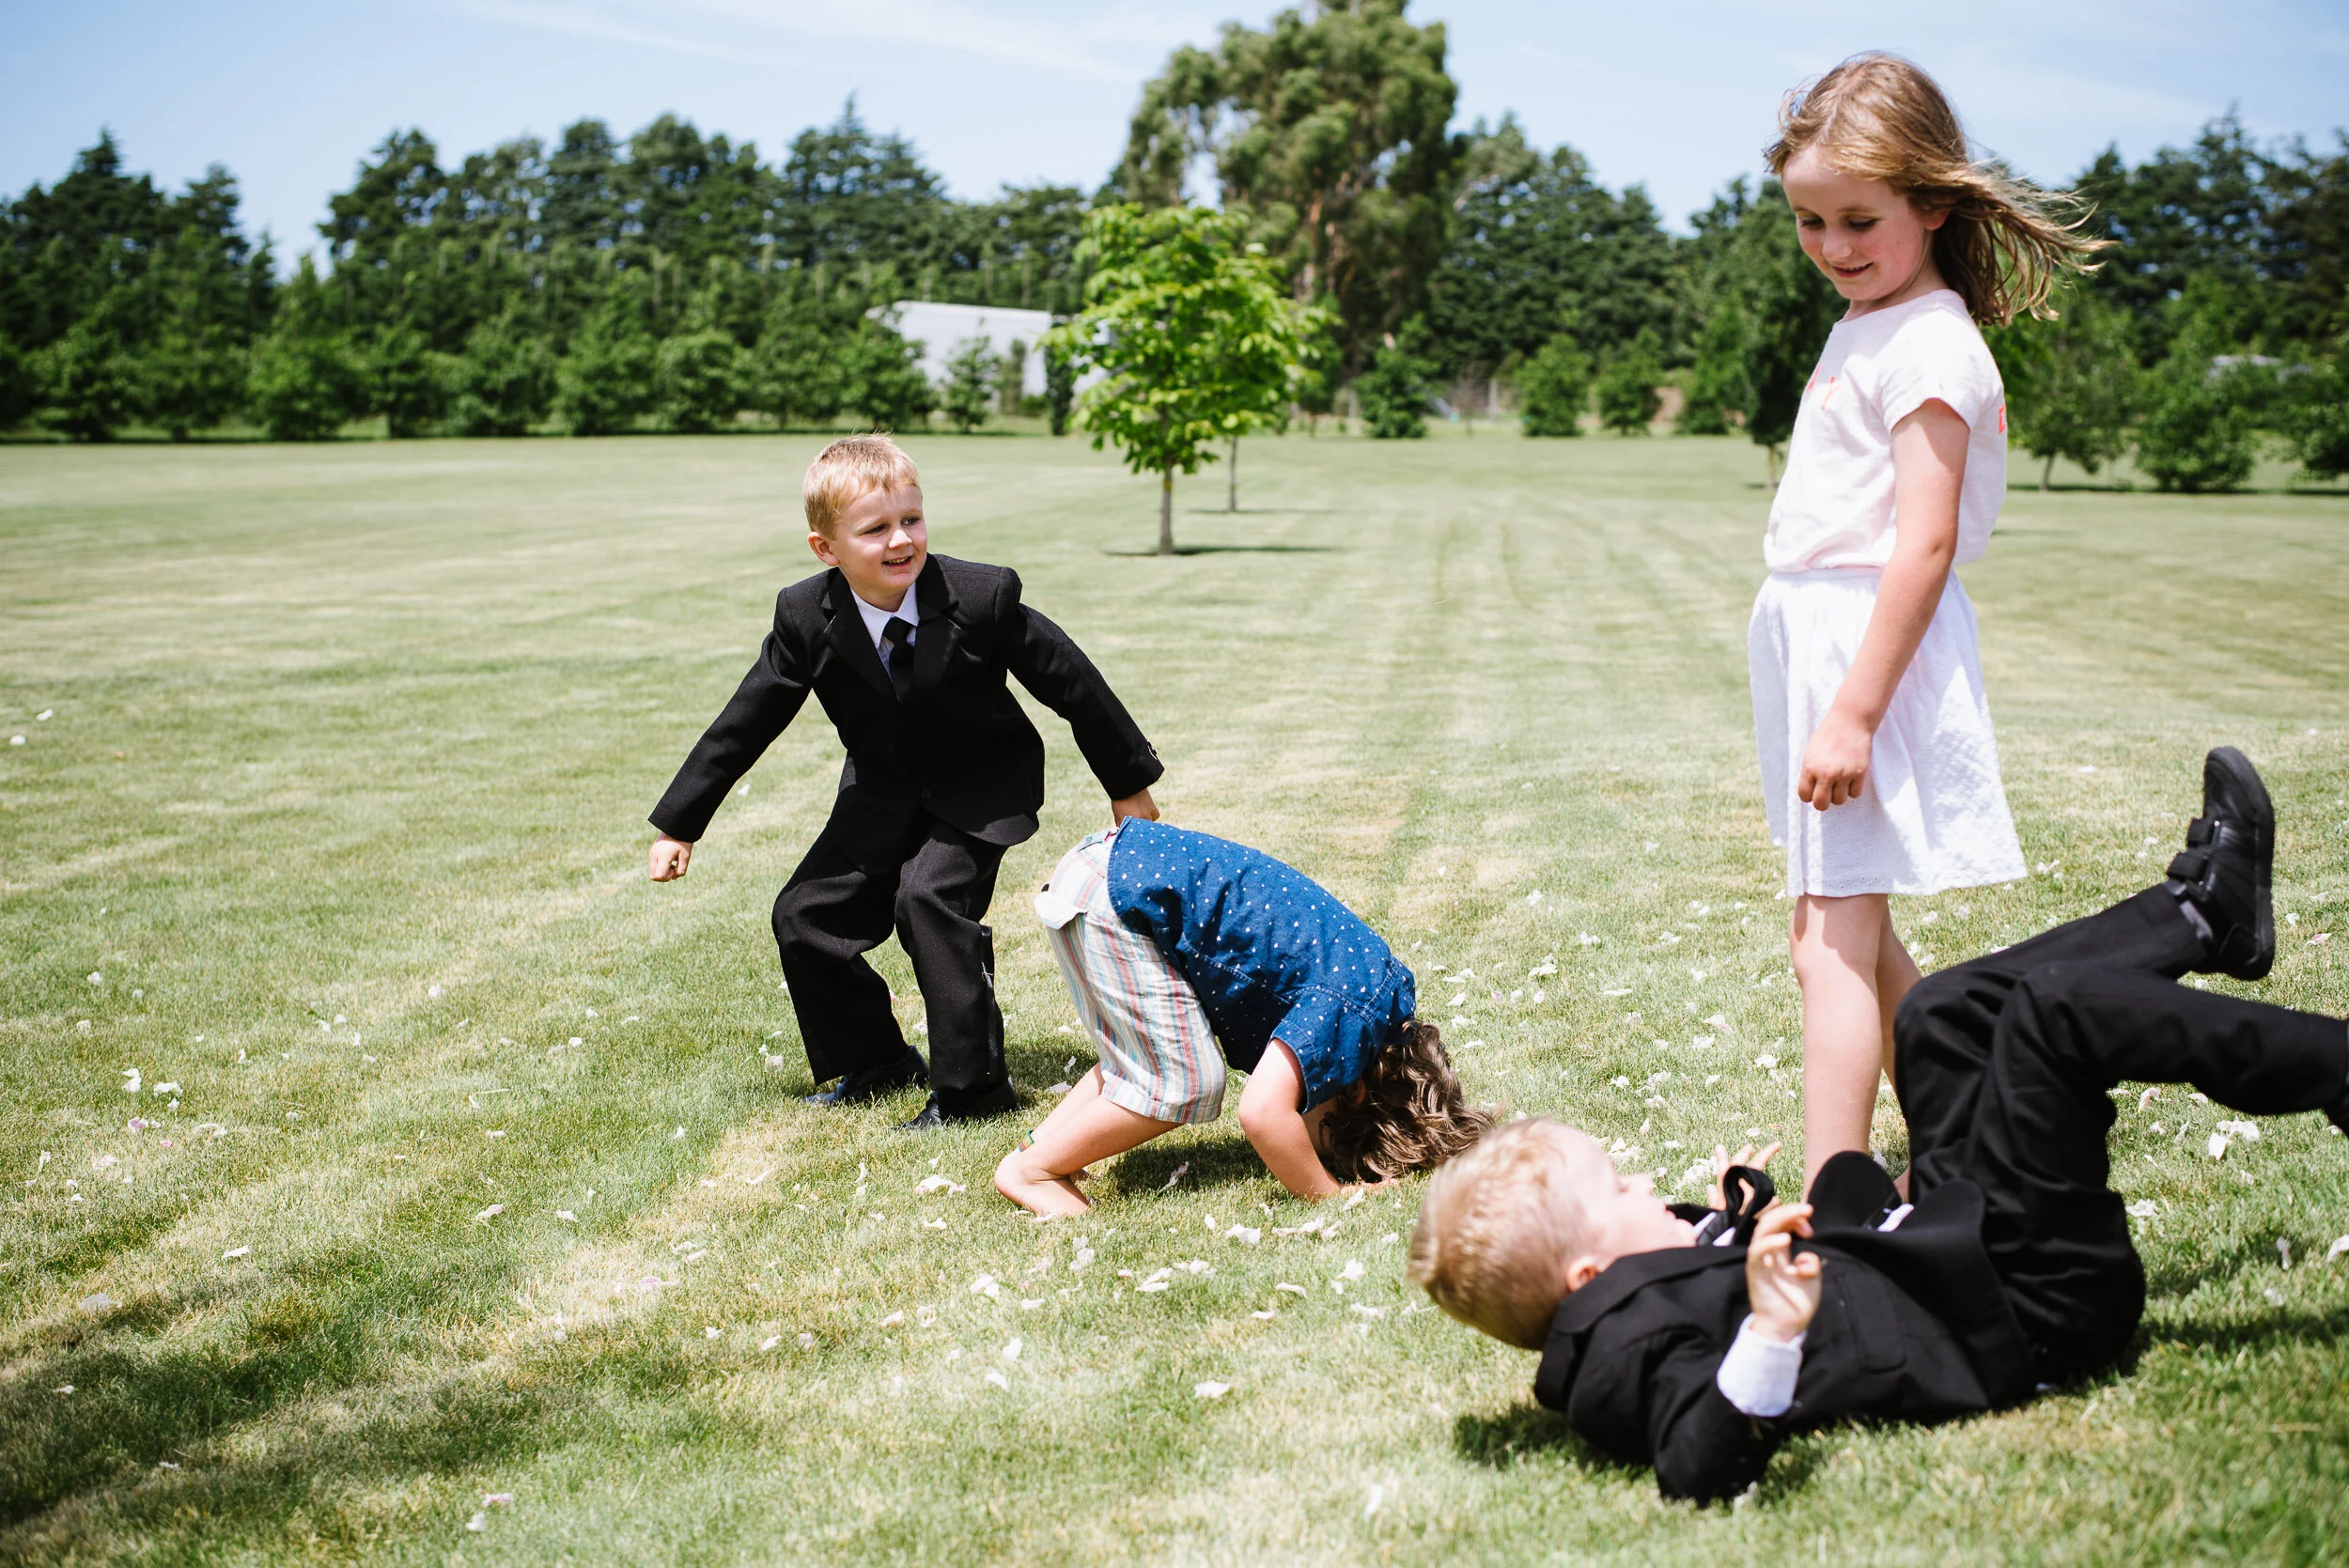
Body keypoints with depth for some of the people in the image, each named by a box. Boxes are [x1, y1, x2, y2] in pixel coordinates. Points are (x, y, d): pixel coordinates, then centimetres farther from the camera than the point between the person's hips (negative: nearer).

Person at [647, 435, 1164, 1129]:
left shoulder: (981, 598, -24)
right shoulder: (806, 618, -16)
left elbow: (1072, 683, -12)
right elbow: (745, 722, -6)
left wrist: (1129, 784, -3)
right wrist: (678, 824, -2)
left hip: (981, 785, -5)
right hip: (884, 792, 5)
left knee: (930, 896, -27)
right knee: (804, 916, -1)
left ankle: (972, 1083, -14)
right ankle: (876, 1061, 21)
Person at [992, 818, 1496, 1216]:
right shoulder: (1346, 1007, -18)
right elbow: (1262, 1113, -29)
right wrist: (1329, 1196, -16)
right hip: (1117, 898, -9)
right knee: (1186, 1085, -3)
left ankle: (1037, 1147, 22)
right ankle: (1032, 1169, 6)